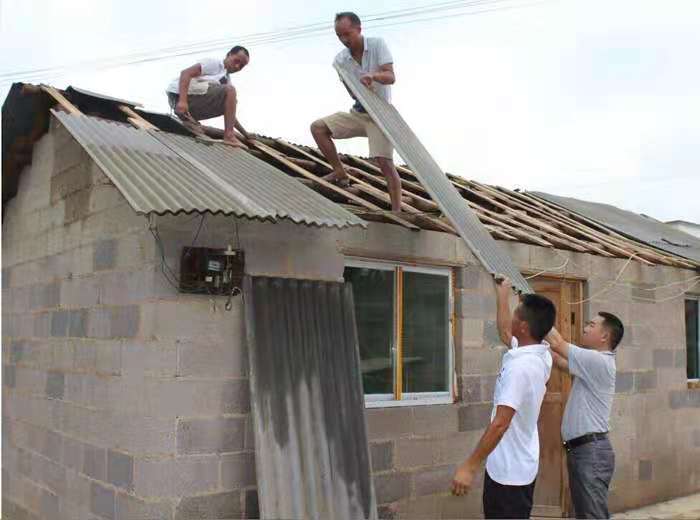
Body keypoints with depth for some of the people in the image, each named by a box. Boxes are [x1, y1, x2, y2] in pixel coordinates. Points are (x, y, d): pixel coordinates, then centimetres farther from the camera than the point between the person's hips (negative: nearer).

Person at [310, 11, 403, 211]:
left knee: (385, 162, -18)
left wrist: (373, 76, -43)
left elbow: (391, 77, -22)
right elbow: (353, 92, -10)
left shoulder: (377, 45, -11)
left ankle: (397, 212, -15)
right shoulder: (340, 59, -3)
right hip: (357, 112, 5)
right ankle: (340, 173, 4)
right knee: (317, 127, -4)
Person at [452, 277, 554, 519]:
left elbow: (500, 423, -28)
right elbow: (505, 333, 23)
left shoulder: (521, 366, -26)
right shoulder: (538, 354, 2)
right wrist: (502, 295, 33)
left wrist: (470, 466, -25)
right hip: (519, 466, 10)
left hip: (508, 470, -10)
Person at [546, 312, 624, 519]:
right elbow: (558, 359, 14)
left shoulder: (599, 361, -16)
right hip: (582, 448, 10)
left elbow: (558, 344, -17)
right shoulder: (592, 362, 14)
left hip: (591, 450, -10)